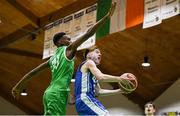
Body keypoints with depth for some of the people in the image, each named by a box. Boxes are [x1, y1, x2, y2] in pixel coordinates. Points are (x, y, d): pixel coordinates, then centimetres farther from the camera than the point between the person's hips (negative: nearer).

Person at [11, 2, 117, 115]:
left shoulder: (53, 57, 23)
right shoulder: (68, 49, 1)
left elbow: (33, 72, 24)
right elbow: (88, 33, -6)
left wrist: (18, 86, 30)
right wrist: (107, 16, -6)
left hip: (50, 93, 9)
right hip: (57, 94, -9)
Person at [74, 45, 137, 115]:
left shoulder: (91, 73, 29)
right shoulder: (89, 62, 1)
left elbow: (98, 91, 25)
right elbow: (101, 77, -16)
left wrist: (118, 91, 21)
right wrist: (120, 78, -12)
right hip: (85, 99, -11)